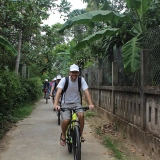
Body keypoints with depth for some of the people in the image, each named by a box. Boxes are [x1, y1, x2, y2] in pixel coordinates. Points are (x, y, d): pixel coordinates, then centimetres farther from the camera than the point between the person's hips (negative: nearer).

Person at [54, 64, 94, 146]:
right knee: (66, 120, -23)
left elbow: (86, 92, -15)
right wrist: (56, 104, -37)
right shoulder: (64, 80, -11)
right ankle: (63, 136, 7)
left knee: (81, 115, -28)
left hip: (77, 103, 1)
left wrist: (90, 104, -30)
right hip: (66, 103, -1)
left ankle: (80, 134, -5)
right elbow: (59, 91, -22)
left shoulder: (81, 80, -6)